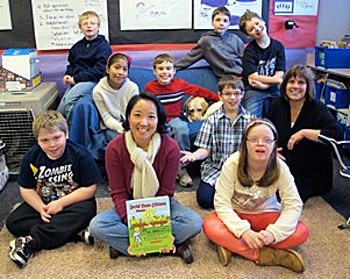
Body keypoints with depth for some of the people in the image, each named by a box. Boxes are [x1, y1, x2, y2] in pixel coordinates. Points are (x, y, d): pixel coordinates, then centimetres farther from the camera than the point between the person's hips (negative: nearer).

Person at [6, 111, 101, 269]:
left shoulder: (79, 155, -15)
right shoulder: (32, 157, -5)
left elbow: (90, 188, -16)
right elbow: (26, 189, 1)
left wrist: (61, 203, -21)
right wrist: (41, 208, -17)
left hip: (73, 202, -3)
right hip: (42, 203, 4)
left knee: (86, 209, -35)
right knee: (13, 222, -16)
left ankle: (31, 242, -33)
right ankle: (76, 234, -26)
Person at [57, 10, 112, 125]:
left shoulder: (103, 46, -1)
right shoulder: (76, 46, 19)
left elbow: (99, 70, -11)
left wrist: (76, 78, -12)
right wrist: (68, 75, 6)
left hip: (92, 81, -7)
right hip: (75, 82, 7)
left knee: (68, 100, -29)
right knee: (60, 110, -11)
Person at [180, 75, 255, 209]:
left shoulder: (250, 119, 2)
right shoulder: (212, 119, 0)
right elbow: (205, 149, -3)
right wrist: (195, 155, -26)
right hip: (215, 168, 0)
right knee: (205, 199, -14)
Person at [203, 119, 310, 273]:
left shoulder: (280, 168, -18)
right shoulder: (232, 164, -23)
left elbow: (293, 204, -16)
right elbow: (221, 203, -22)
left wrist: (273, 232, -32)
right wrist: (244, 231, -35)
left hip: (266, 215, 2)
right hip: (235, 214, -2)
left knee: (302, 233, -23)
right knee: (211, 227, -32)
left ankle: (232, 245, -22)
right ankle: (269, 255, -24)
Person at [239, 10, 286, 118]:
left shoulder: (278, 46, 6)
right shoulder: (249, 50, -4)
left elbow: (280, 74, 1)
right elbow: (253, 77, -12)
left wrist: (264, 85, -14)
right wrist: (278, 80, -13)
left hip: (272, 90, 3)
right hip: (253, 92, -3)